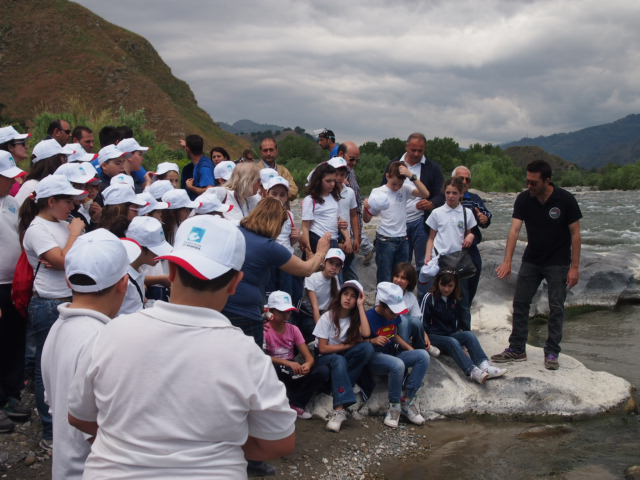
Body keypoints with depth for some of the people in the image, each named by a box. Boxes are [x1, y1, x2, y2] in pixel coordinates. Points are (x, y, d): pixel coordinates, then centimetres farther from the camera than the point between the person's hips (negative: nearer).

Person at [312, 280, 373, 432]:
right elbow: (322, 348, -12)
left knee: (367, 347, -26)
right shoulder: (328, 317, -8)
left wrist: (360, 306, -18)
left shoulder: (355, 317, 1)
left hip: (345, 358, 3)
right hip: (326, 358, -3)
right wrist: (348, 345, -12)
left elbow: (366, 334, -22)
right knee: (339, 360, -39)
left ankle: (342, 388, -23)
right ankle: (340, 408, -47)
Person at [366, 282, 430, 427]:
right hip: (375, 358, -7)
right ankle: (394, 406, -16)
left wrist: (411, 350, 6)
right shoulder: (369, 317, -13)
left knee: (423, 355, -18)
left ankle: (406, 401, -16)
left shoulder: (394, 316, 6)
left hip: (393, 354, 7)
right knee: (398, 365, -39)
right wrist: (373, 341, -26)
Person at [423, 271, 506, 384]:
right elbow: (423, 323, -5)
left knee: (469, 335, -25)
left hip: (452, 334, 5)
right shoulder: (429, 298, -5)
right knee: (452, 342, -34)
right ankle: (472, 371, -57)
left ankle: (484, 366, -46)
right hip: (435, 336, -5)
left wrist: (463, 343, 11)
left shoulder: (456, 300, 11)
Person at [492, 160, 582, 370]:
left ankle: (552, 353, 11)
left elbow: (575, 234, -12)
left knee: (556, 307, 0)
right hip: (531, 260, 4)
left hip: (558, 262, -3)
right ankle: (517, 349, 15)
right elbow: (515, 229, -18)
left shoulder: (565, 200, -18)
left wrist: (574, 267, -15)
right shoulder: (524, 199, -11)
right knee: (520, 302, 4)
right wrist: (507, 261, -30)